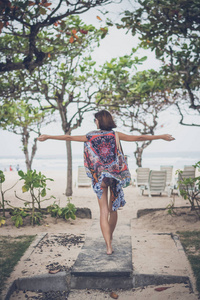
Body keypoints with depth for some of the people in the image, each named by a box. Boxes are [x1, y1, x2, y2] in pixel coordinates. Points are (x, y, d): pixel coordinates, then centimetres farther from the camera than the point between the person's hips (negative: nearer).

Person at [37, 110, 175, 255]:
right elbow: (139, 138, 1)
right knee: (113, 209, 17)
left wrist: (48, 137, 11)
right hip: (115, 175, 1)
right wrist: (161, 137, 8)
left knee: (104, 212, 2)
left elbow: (69, 137, 1)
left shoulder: (91, 136, -2)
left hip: (99, 176, -1)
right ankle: (110, 238, 34)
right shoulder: (116, 135, -1)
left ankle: (109, 246, -3)